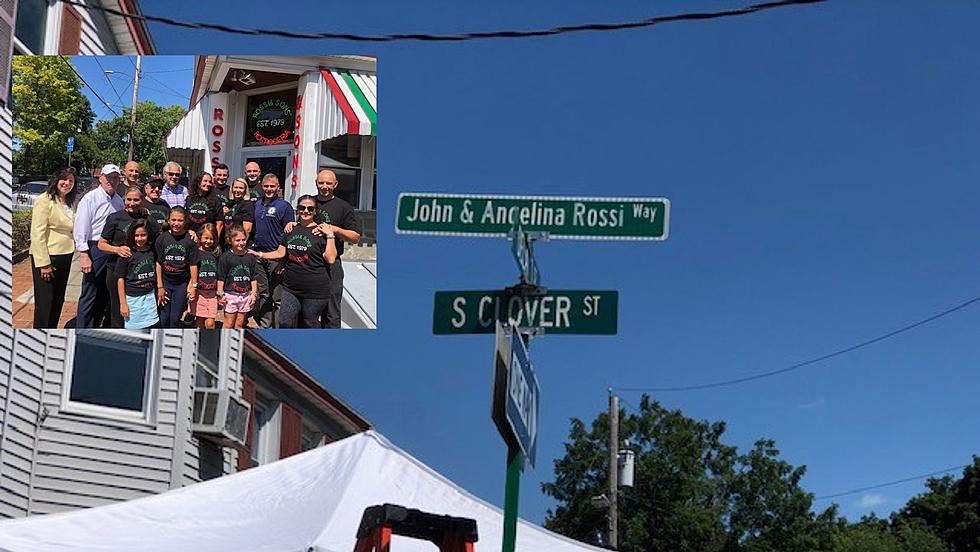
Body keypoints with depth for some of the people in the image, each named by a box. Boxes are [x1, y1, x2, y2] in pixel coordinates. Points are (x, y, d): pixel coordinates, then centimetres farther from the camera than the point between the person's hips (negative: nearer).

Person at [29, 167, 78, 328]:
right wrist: (44, 263, -19)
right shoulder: (45, 200, -11)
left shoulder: (70, 203, 11)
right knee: (45, 301, -3)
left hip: (65, 257, 7)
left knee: (58, 300, 14)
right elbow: (37, 233, -16)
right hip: (47, 256, -7)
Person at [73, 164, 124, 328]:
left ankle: (96, 326, 23)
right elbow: (80, 229, -11)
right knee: (89, 295, -6)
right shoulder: (90, 198, -7)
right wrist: (84, 256, -16)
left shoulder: (119, 201, 12)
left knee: (104, 295, 12)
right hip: (95, 250, -6)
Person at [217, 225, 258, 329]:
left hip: (245, 295, 4)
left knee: (239, 324, 9)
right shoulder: (225, 256, -5)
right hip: (230, 294, -4)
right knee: (228, 324, -1)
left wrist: (254, 293, 6)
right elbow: (221, 278, -4)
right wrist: (220, 294, -6)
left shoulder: (250, 257, 6)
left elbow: (253, 277, 11)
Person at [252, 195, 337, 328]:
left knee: (309, 326, 6)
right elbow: (280, 253, 16)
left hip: (314, 291, -5)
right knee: (285, 323, 1)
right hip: (290, 287, 5)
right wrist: (260, 254, 9)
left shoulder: (321, 231, -5)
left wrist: (330, 236, -16)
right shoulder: (292, 229, 11)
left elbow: (330, 258, -12)